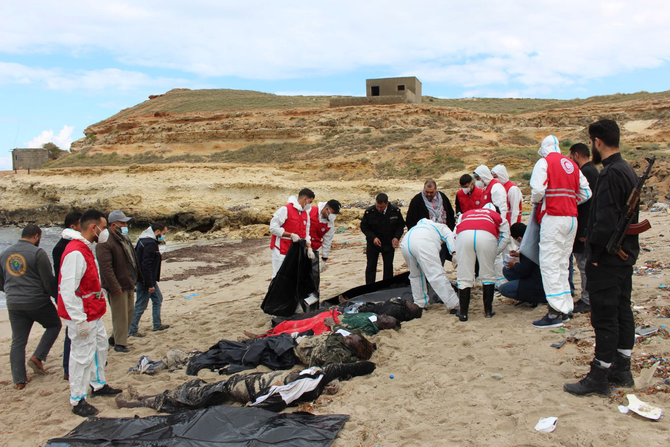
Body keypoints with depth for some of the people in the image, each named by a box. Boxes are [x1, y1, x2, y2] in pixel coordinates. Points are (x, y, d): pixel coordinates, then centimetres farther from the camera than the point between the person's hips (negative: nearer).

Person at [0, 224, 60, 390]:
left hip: (14, 305, 5)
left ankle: (19, 380, 11)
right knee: (54, 325, 18)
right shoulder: (37, 252, -12)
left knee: (17, 343, 10)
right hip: (38, 302, -5)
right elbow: (49, 281, -12)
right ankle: (37, 357, 5)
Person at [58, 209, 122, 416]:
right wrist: (79, 320, -26)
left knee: (100, 346, 21)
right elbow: (68, 290, -27)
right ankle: (78, 401, 10)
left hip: (94, 314, 11)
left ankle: (98, 385, 37)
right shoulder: (75, 253, -24)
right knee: (83, 356, -2)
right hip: (82, 317, -11)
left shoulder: (86, 249, 10)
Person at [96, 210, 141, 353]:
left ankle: (115, 338, 29)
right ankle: (120, 343, 8)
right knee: (120, 314, -2)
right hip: (118, 286, -9)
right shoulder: (105, 243, -17)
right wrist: (115, 287, -24)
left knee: (129, 312, 16)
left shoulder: (125, 239, 14)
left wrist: (137, 278, 19)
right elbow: (106, 267, -23)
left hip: (129, 284, 9)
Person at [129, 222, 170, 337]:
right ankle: (132, 330, 9)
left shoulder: (145, 240, 10)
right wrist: (150, 284, -23)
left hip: (150, 280, 11)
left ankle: (157, 325, 30)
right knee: (141, 306, -1)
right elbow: (146, 266, -26)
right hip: (145, 280, -11)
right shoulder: (150, 244, -22)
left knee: (158, 298, 20)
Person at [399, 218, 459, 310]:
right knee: (437, 273, -8)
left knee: (415, 274, 24)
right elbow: (450, 237, 9)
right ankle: (454, 305, -8)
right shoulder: (443, 227, 30)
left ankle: (419, 303, 28)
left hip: (404, 242, 6)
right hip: (422, 242, -6)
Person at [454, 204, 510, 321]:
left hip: (464, 234, 1)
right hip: (487, 235, -1)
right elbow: (504, 238, 23)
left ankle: (463, 313, 13)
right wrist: (492, 254, 27)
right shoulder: (499, 218, 37)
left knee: (464, 277, 9)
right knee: (488, 275, 17)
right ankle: (488, 310, 23)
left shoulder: (466, 214, 41)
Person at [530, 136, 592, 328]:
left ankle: (555, 313, -9)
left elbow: (538, 190, -14)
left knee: (549, 264, -6)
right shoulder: (572, 164, 17)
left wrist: (534, 200, 6)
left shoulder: (544, 162, -2)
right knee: (562, 264, 14)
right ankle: (565, 308, 19)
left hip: (553, 218, -7)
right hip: (572, 218, 7)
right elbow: (585, 193, 15)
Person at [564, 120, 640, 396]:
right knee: (622, 312, 15)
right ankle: (622, 371, 26)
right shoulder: (628, 171, 12)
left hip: (607, 260, -10)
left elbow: (605, 221, -26)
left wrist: (595, 253, -16)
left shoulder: (610, 174, -20)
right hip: (625, 256, 10)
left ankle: (598, 379, 5)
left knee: (604, 319, -3)